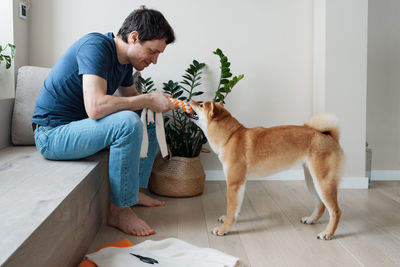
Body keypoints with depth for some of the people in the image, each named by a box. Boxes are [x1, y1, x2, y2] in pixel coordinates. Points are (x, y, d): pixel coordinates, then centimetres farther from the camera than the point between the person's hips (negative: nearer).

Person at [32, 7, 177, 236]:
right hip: (52, 133, -10)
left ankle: (135, 189, 11)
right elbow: (95, 107, -35)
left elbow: (130, 97, 19)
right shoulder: (95, 46, -23)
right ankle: (119, 209, -19)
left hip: (80, 126, 10)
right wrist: (148, 100, -26)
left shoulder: (125, 60, 4)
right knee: (128, 122, -31)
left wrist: (157, 103, -3)